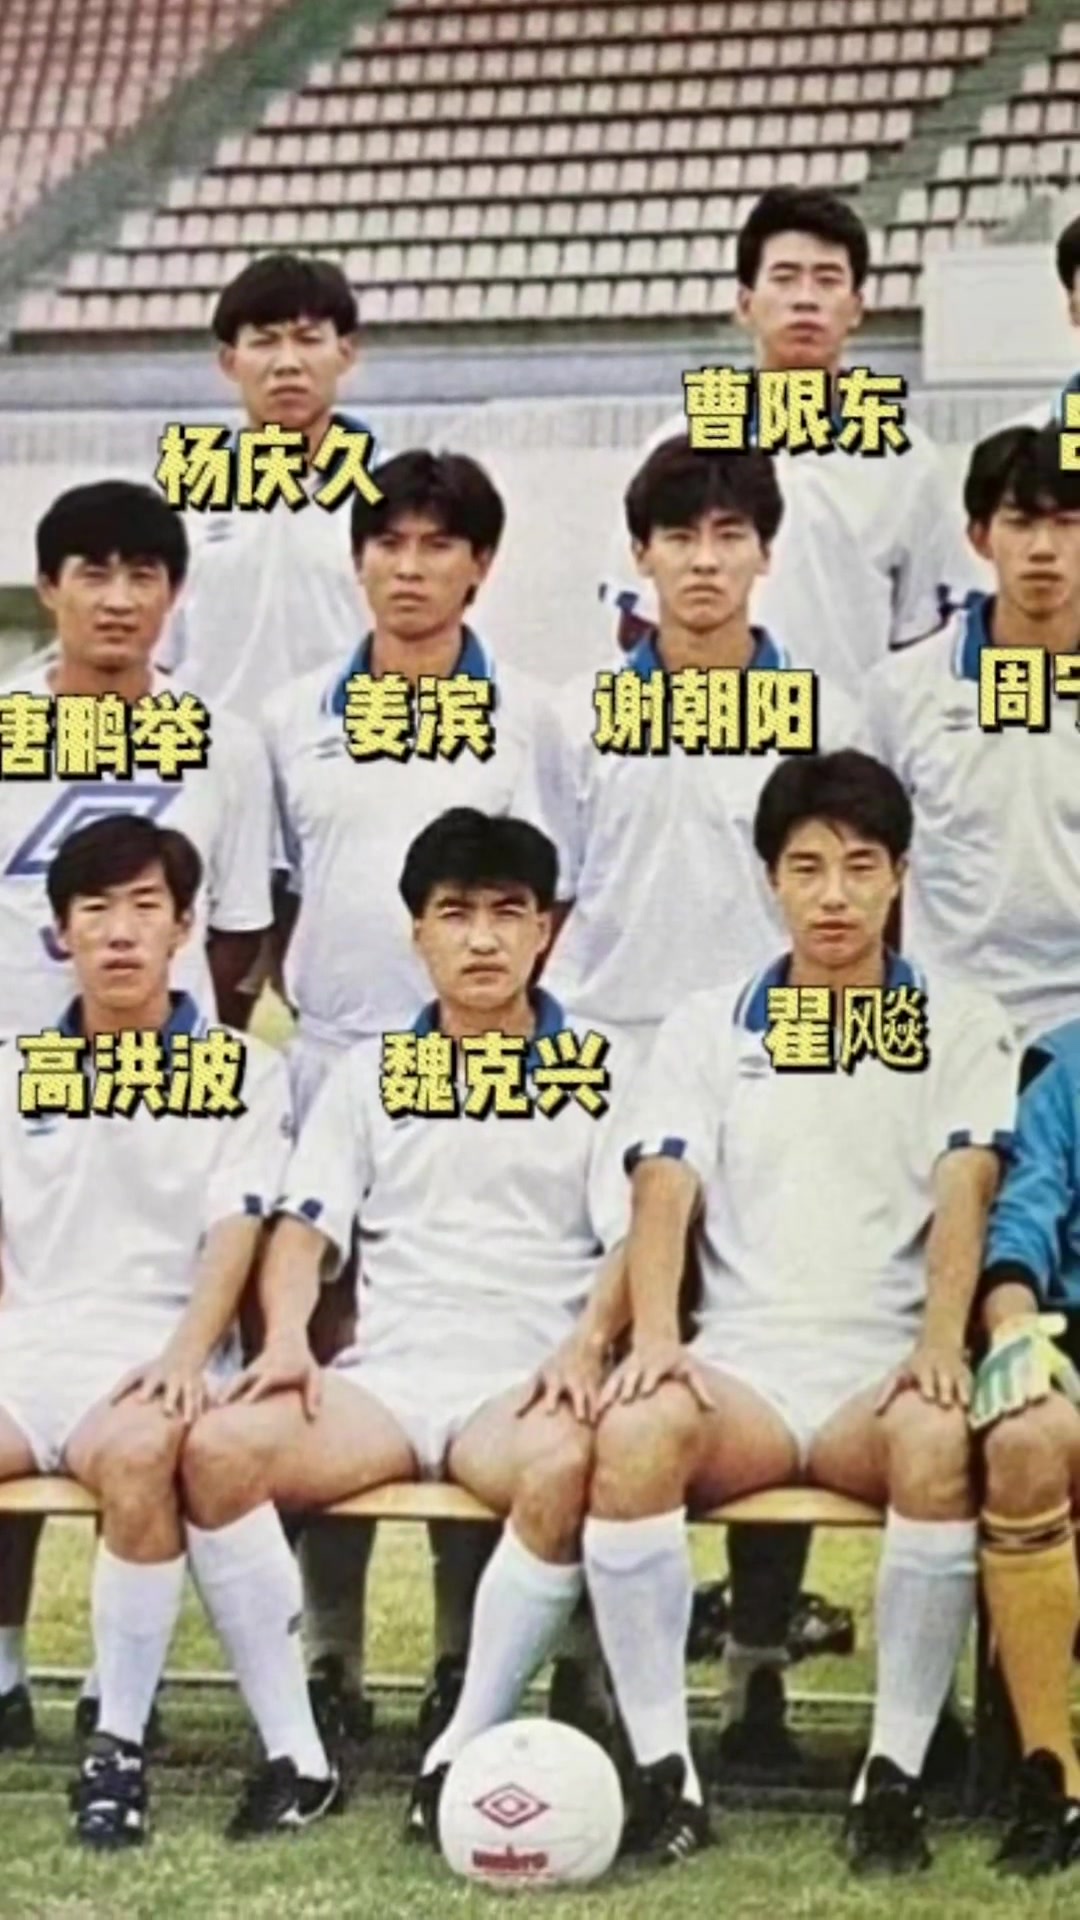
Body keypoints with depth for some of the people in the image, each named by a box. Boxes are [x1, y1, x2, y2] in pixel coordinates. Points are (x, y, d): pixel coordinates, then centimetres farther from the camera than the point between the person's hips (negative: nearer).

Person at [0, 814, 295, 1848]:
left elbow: (235, 1235, 0)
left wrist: (184, 1356, -17)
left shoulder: (242, 1071, 11)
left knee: (135, 1452, -39)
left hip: (151, 1358, -3)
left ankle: (119, 1745, -28)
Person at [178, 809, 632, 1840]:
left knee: (566, 1464, -39)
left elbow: (636, 1237, 3)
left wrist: (585, 1343, -17)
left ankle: (466, 1748, -30)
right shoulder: (368, 1076, 19)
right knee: (218, 1444, -28)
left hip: (524, 1382, -2)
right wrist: (286, 1338, -9)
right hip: (384, 1372, 2)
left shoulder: (596, 1074, 12)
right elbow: (305, 1228, 11)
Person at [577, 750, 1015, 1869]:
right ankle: (664, 1770, -25)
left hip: (885, 1370, -1)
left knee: (939, 1442, -37)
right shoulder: (707, 1030, 16)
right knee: (633, 1431, -33)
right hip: (742, 1364, 1)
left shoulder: (961, 1031, 12)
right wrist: (653, 1336, -18)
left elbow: (963, 1195, -3)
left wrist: (940, 1340, -22)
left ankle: (894, 1775, -27)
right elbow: (664, 1193, 2)